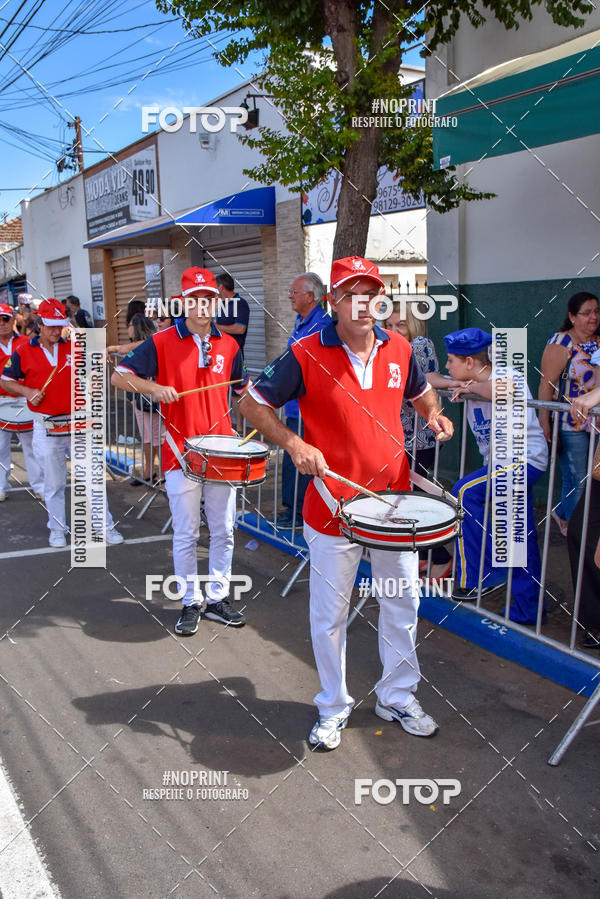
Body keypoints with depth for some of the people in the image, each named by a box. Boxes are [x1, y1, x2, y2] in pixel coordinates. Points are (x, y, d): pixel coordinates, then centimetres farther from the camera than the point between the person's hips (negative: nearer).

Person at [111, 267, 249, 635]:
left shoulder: (229, 345, 7)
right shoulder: (162, 343, -4)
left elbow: (242, 389, 21)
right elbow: (119, 376, -3)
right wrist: (154, 387, -21)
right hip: (181, 452, -3)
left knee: (224, 530, 9)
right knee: (186, 533, 5)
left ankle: (218, 598, 24)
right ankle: (191, 602, 20)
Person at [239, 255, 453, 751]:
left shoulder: (399, 349, 2)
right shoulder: (306, 355, -11)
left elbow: (421, 392, 21)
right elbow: (253, 403, -4)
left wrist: (434, 413, -1)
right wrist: (294, 444, -17)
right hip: (333, 507, -4)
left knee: (403, 603, 16)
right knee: (329, 616, 9)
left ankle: (398, 696, 39)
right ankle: (333, 707, 32)